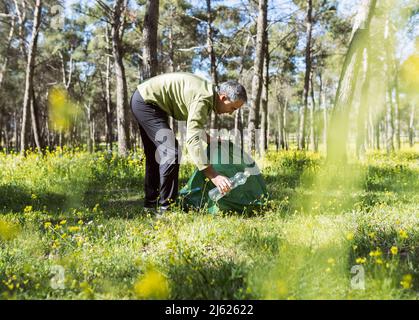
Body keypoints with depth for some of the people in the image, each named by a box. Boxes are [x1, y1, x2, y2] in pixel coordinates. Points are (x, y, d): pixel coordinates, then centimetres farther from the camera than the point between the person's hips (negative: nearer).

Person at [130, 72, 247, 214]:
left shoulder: (208, 91, 3)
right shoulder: (203, 99, -27)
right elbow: (192, 139, -36)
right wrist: (212, 175, -39)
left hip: (144, 100, 11)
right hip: (146, 101, -11)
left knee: (155, 154, 17)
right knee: (171, 152, -17)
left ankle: (151, 202, 28)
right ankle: (165, 207, -9)